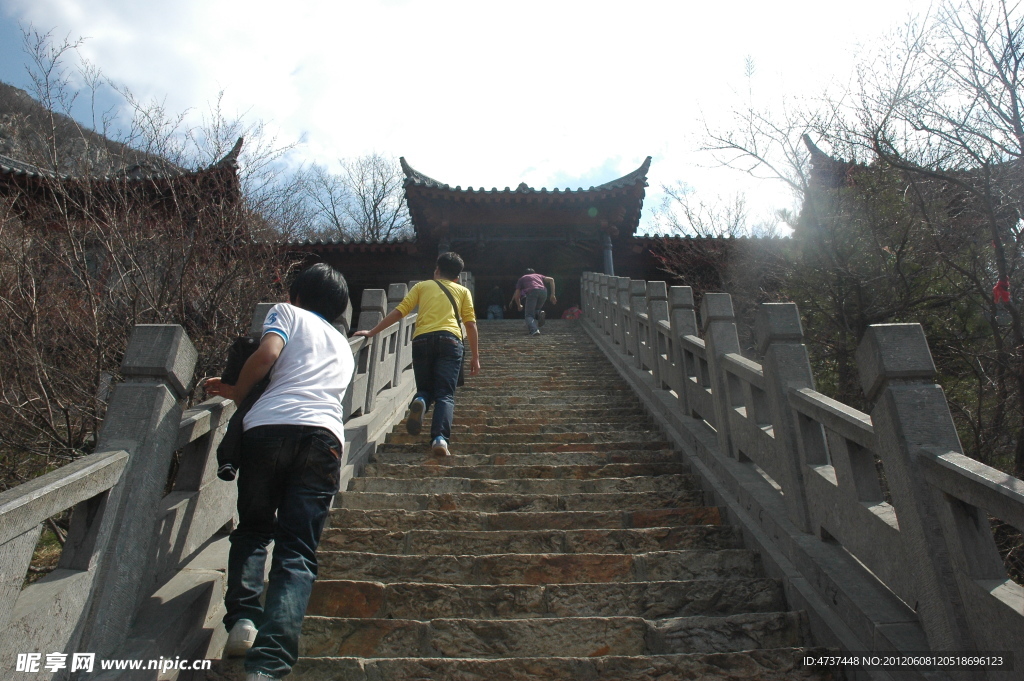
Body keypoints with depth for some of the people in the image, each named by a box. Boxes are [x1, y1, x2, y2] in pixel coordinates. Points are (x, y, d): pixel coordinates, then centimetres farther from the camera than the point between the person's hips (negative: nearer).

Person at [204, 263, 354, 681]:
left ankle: (242, 618, 5)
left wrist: (237, 392, 17)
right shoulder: (343, 346, 35)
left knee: (253, 529, 21)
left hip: (268, 426, -2)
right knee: (297, 553, 0)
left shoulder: (288, 313, 20)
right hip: (324, 434, 2)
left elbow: (268, 353, -1)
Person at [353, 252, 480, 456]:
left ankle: (420, 401, -18)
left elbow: (399, 311, 12)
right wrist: (475, 357, 15)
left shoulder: (422, 286, 23)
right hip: (450, 339, -1)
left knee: (425, 389, 17)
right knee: (445, 395, -1)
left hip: (422, 339, 1)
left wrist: (372, 332, 14)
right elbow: (470, 324, 13)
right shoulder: (463, 291, 23)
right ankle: (440, 438, -22)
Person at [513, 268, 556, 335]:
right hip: (543, 291, 3)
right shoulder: (538, 275, 38)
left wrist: (519, 306, 39)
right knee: (534, 310, 25)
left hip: (532, 292, -3)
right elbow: (551, 280, 20)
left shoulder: (522, 278, 31)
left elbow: (516, 296, 22)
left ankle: (534, 330, -28)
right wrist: (552, 294, 15)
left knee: (529, 315, 2)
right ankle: (539, 313, -12)